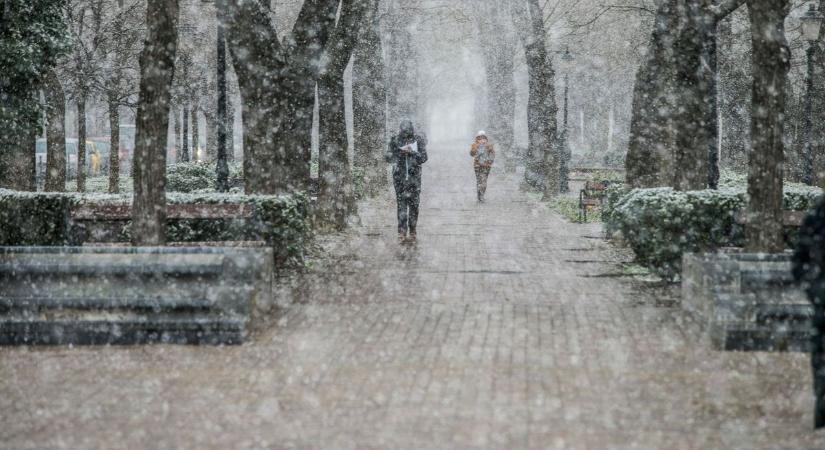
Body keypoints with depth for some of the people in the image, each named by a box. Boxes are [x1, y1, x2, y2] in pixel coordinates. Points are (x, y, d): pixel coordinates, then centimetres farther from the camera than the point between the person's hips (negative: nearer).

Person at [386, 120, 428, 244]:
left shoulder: (418, 140, -1)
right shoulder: (395, 140, 2)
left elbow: (424, 158, -6)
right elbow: (388, 157, 1)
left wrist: (412, 152, -22)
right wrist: (397, 153, -19)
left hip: (414, 176, 0)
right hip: (399, 177, 0)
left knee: (413, 204, 2)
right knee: (401, 204, -5)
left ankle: (413, 232, 12)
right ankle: (402, 233, -6)